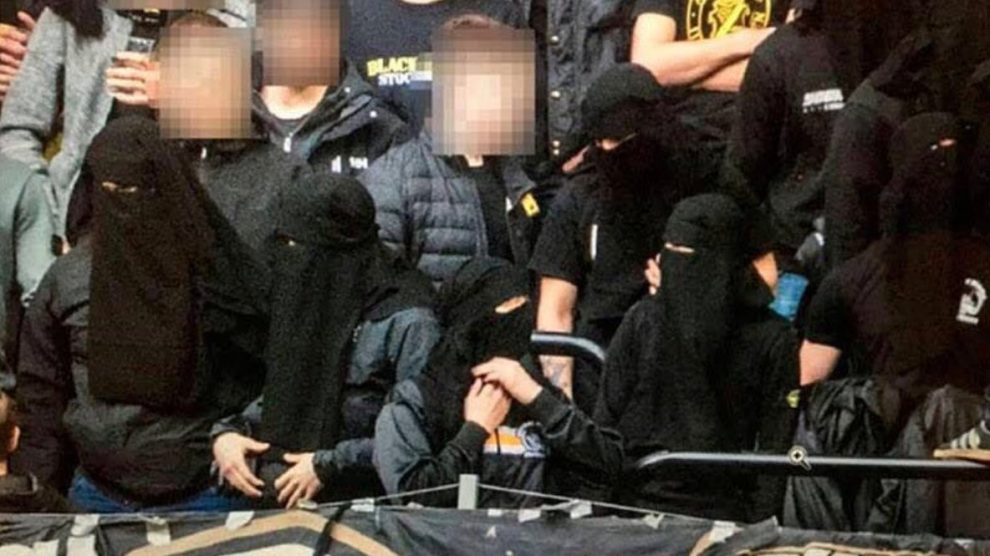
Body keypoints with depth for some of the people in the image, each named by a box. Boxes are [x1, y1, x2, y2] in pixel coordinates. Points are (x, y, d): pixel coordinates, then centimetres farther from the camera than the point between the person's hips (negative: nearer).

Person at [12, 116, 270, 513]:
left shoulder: (215, 271, -5)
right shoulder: (68, 280, 0)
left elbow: (251, 379, 0)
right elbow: (41, 392, 5)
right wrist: (36, 497, 2)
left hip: (201, 494, -1)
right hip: (97, 499, 2)